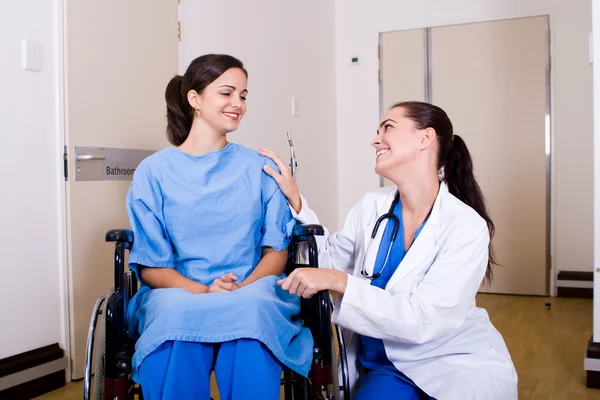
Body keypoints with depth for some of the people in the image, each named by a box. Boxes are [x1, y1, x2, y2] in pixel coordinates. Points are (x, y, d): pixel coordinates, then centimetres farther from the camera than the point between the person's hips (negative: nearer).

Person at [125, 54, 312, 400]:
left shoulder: (260, 168, 12)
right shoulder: (153, 172, 7)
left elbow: (277, 249, 8)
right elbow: (150, 265, 2)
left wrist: (243, 289, -13)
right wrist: (202, 291, -17)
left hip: (252, 293, 1)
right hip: (178, 292, 0)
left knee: (251, 313, -35)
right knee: (177, 317, -36)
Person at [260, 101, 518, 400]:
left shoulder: (467, 227, -16)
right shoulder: (372, 207, -2)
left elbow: (421, 321, -22)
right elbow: (330, 259, 10)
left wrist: (340, 282, -28)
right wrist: (295, 201, 2)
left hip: (459, 367, -1)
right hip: (387, 367, 2)